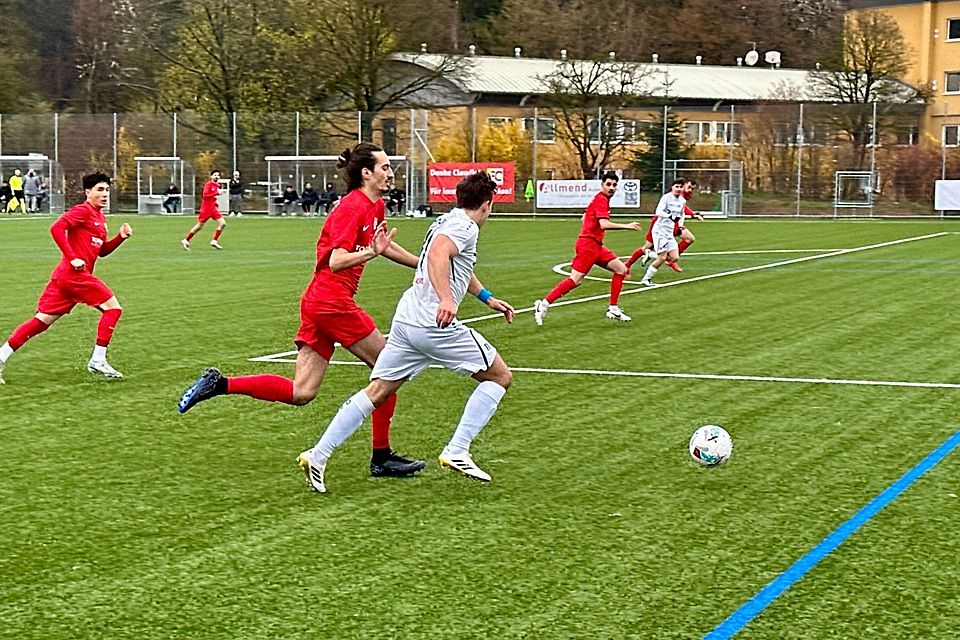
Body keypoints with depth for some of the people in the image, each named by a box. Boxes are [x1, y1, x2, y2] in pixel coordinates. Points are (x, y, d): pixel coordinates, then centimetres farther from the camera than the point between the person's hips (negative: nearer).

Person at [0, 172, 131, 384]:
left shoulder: (100, 217, 21)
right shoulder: (83, 211, -7)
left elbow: (103, 250, 27)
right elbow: (57, 228, -20)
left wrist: (121, 237, 12)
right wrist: (72, 258, -22)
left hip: (63, 277, 9)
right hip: (75, 273, -9)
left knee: (43, 320, 7)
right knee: (112, 307, -4)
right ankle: (98, 360, -3)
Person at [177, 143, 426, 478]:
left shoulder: (375, 206, 14)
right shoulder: (353, 207, -14)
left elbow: (385, 245, 33)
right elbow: (336, 261, -23)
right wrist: (371, 252, -38)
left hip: (317, 302, 9)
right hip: (333, 302, -9)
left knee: (301, 393, 5)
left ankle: (220, 384, 1)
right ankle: (382, 457, 9)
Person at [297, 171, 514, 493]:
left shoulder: (448, 220, 23)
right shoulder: (464, 226, -6)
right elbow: (438, 252, -28)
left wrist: (488, 298, 49)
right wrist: (446, 298, -40)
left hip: (406, 319, 9)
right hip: (435, 322, -9)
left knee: (376, 392, 9)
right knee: (500, 376, 4)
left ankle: (318, 455, 1)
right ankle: (457, 451, -4)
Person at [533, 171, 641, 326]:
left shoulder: (601, 199, 17)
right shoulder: (601, 199, -13)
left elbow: (585, 218, 29)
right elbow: (604, 224, -27)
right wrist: (627, 226, -22)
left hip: (596, 246, 10)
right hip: (588, 244, -10)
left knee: (621, 269, 9)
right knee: (576, 279, -16)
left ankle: (613, 309, 10)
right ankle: (544, 304, -14)